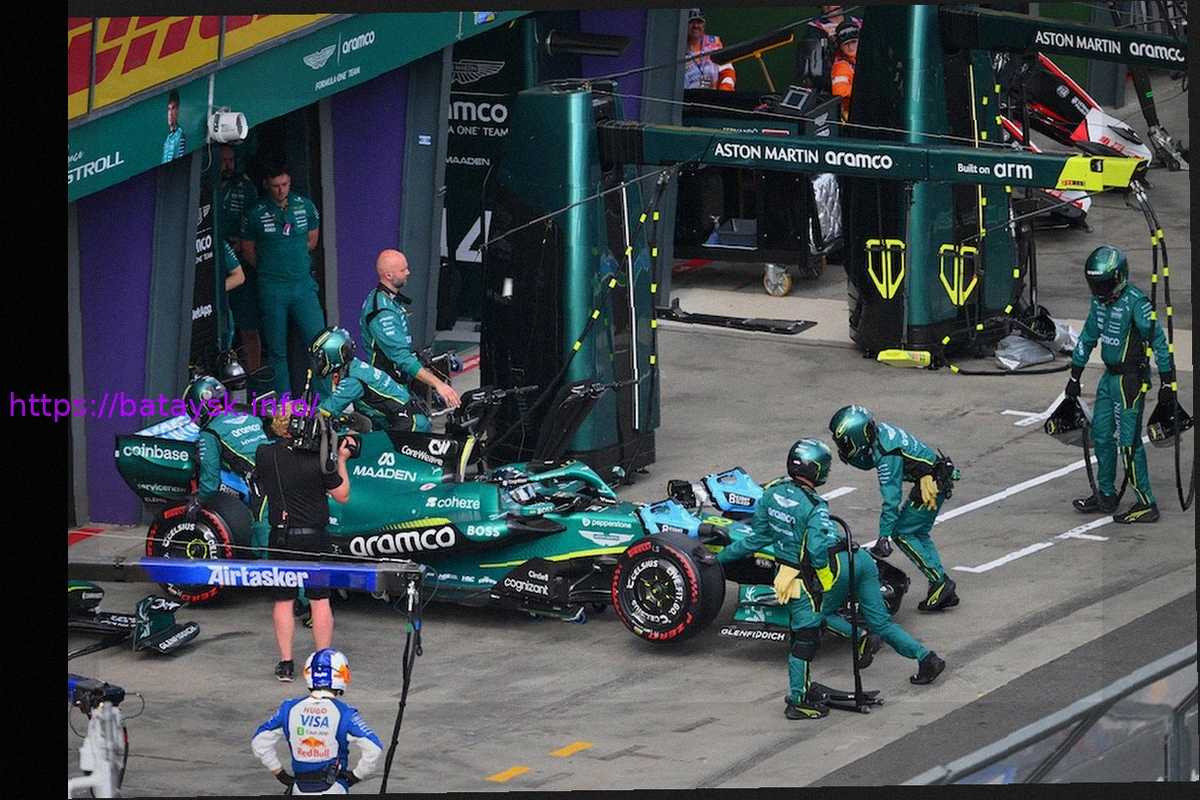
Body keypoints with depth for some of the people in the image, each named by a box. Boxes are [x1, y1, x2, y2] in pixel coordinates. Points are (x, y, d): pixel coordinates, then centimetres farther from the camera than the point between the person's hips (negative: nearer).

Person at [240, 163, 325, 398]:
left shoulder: (305, 206, 4)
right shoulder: (255, 213, -3)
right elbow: (248, 253, 9)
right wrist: (271, 268, 11)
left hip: (303, 284, 2)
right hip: (272, 289, -2)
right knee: (277, 351, 4)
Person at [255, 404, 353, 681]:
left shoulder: (264, 455, -6)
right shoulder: (318, 460, -11)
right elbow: (342, 495, -2)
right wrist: (342, 460, 9)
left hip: (281, 536, 1)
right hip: (315, 537, -1)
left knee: (283, 600, 9)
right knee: (320, 599, 7)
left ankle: (285, 663, 8)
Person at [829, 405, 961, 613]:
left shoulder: (887, 455, -27)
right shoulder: (879, 431, -3)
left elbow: (891, 498, -26)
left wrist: (884, 536, -24)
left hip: (931, 484, -10)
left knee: (902, 533, -4)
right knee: (919, 534, 15)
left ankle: (939, 582, -5)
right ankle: (946, 592, 15)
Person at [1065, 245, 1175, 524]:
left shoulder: (1135, 302, -19)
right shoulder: (1099, 301, 7)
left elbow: (1158, 341, -16)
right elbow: (1088, 337, 19)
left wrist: (1167, 381, -16)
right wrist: (1075, 376, 22)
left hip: (1131, 380, -8)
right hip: (1109, 376, 8)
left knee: (1129, 442, -8)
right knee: (1101, 435, 13)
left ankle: (1146, 504, -3)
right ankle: (1105, 495, 26)